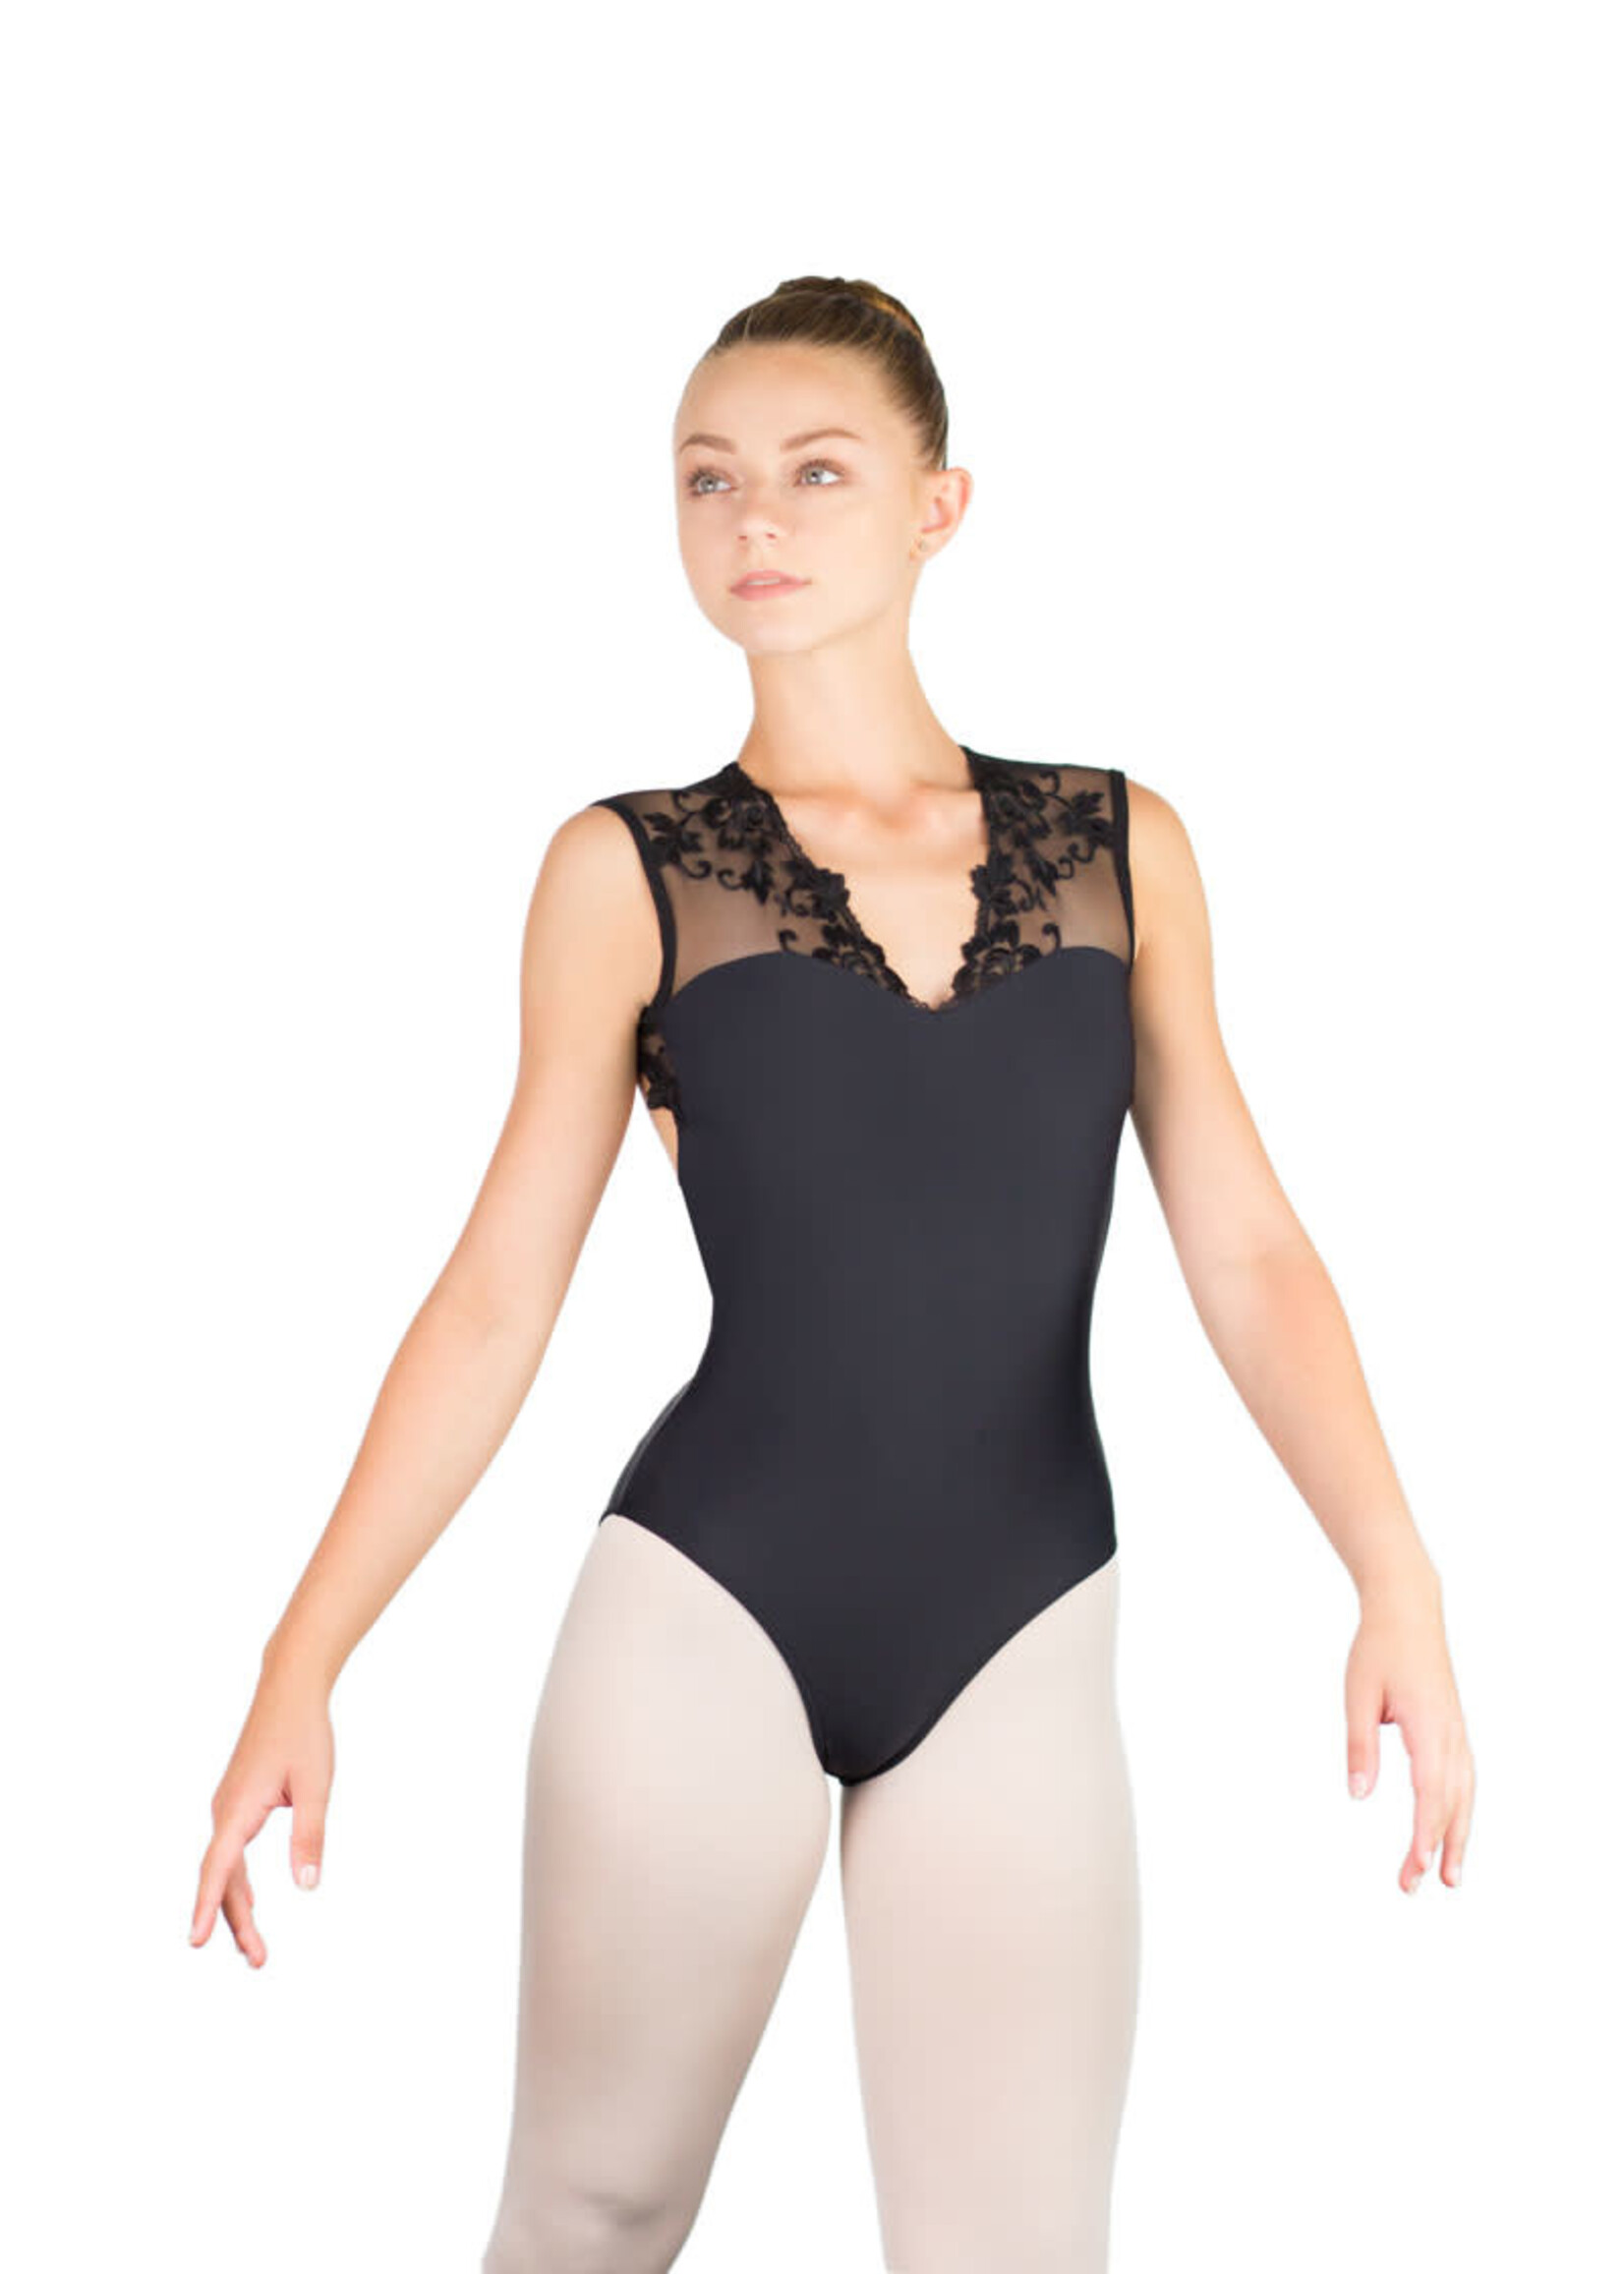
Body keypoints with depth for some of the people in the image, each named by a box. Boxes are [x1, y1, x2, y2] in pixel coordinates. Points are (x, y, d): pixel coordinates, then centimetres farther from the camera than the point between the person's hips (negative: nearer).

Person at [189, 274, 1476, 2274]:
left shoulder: (1123, 847, 7)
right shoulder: (628, 870, 2)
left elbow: (1243, 1250, 5)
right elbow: (499, 1297, 2)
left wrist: (1397, 1579, -7)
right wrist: (301, 1663, -3)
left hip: (1019, 1640, 1)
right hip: (704, 1610, -1)